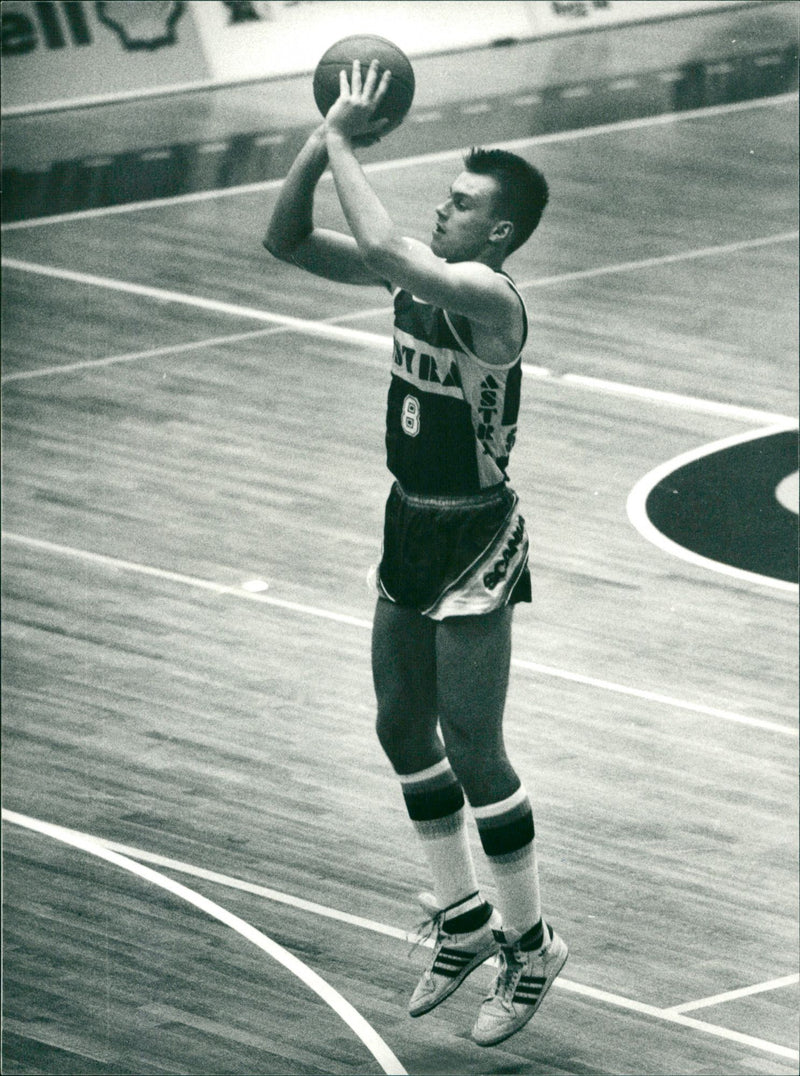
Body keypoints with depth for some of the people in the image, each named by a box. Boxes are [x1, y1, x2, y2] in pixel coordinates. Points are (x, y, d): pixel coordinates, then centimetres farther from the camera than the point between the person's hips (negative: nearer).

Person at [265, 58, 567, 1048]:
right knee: (403, 730, 17)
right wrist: (320, 143, -12)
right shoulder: (418, 274, 2)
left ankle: (529, 946, 13)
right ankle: (463, 921, 32)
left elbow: (379, 245, -40)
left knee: (474, 753, -2)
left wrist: (344, 145, -28)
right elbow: (286, 241, 3)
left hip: (476, 541, -9)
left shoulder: (487, 294, -23)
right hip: (411, 526, 9)